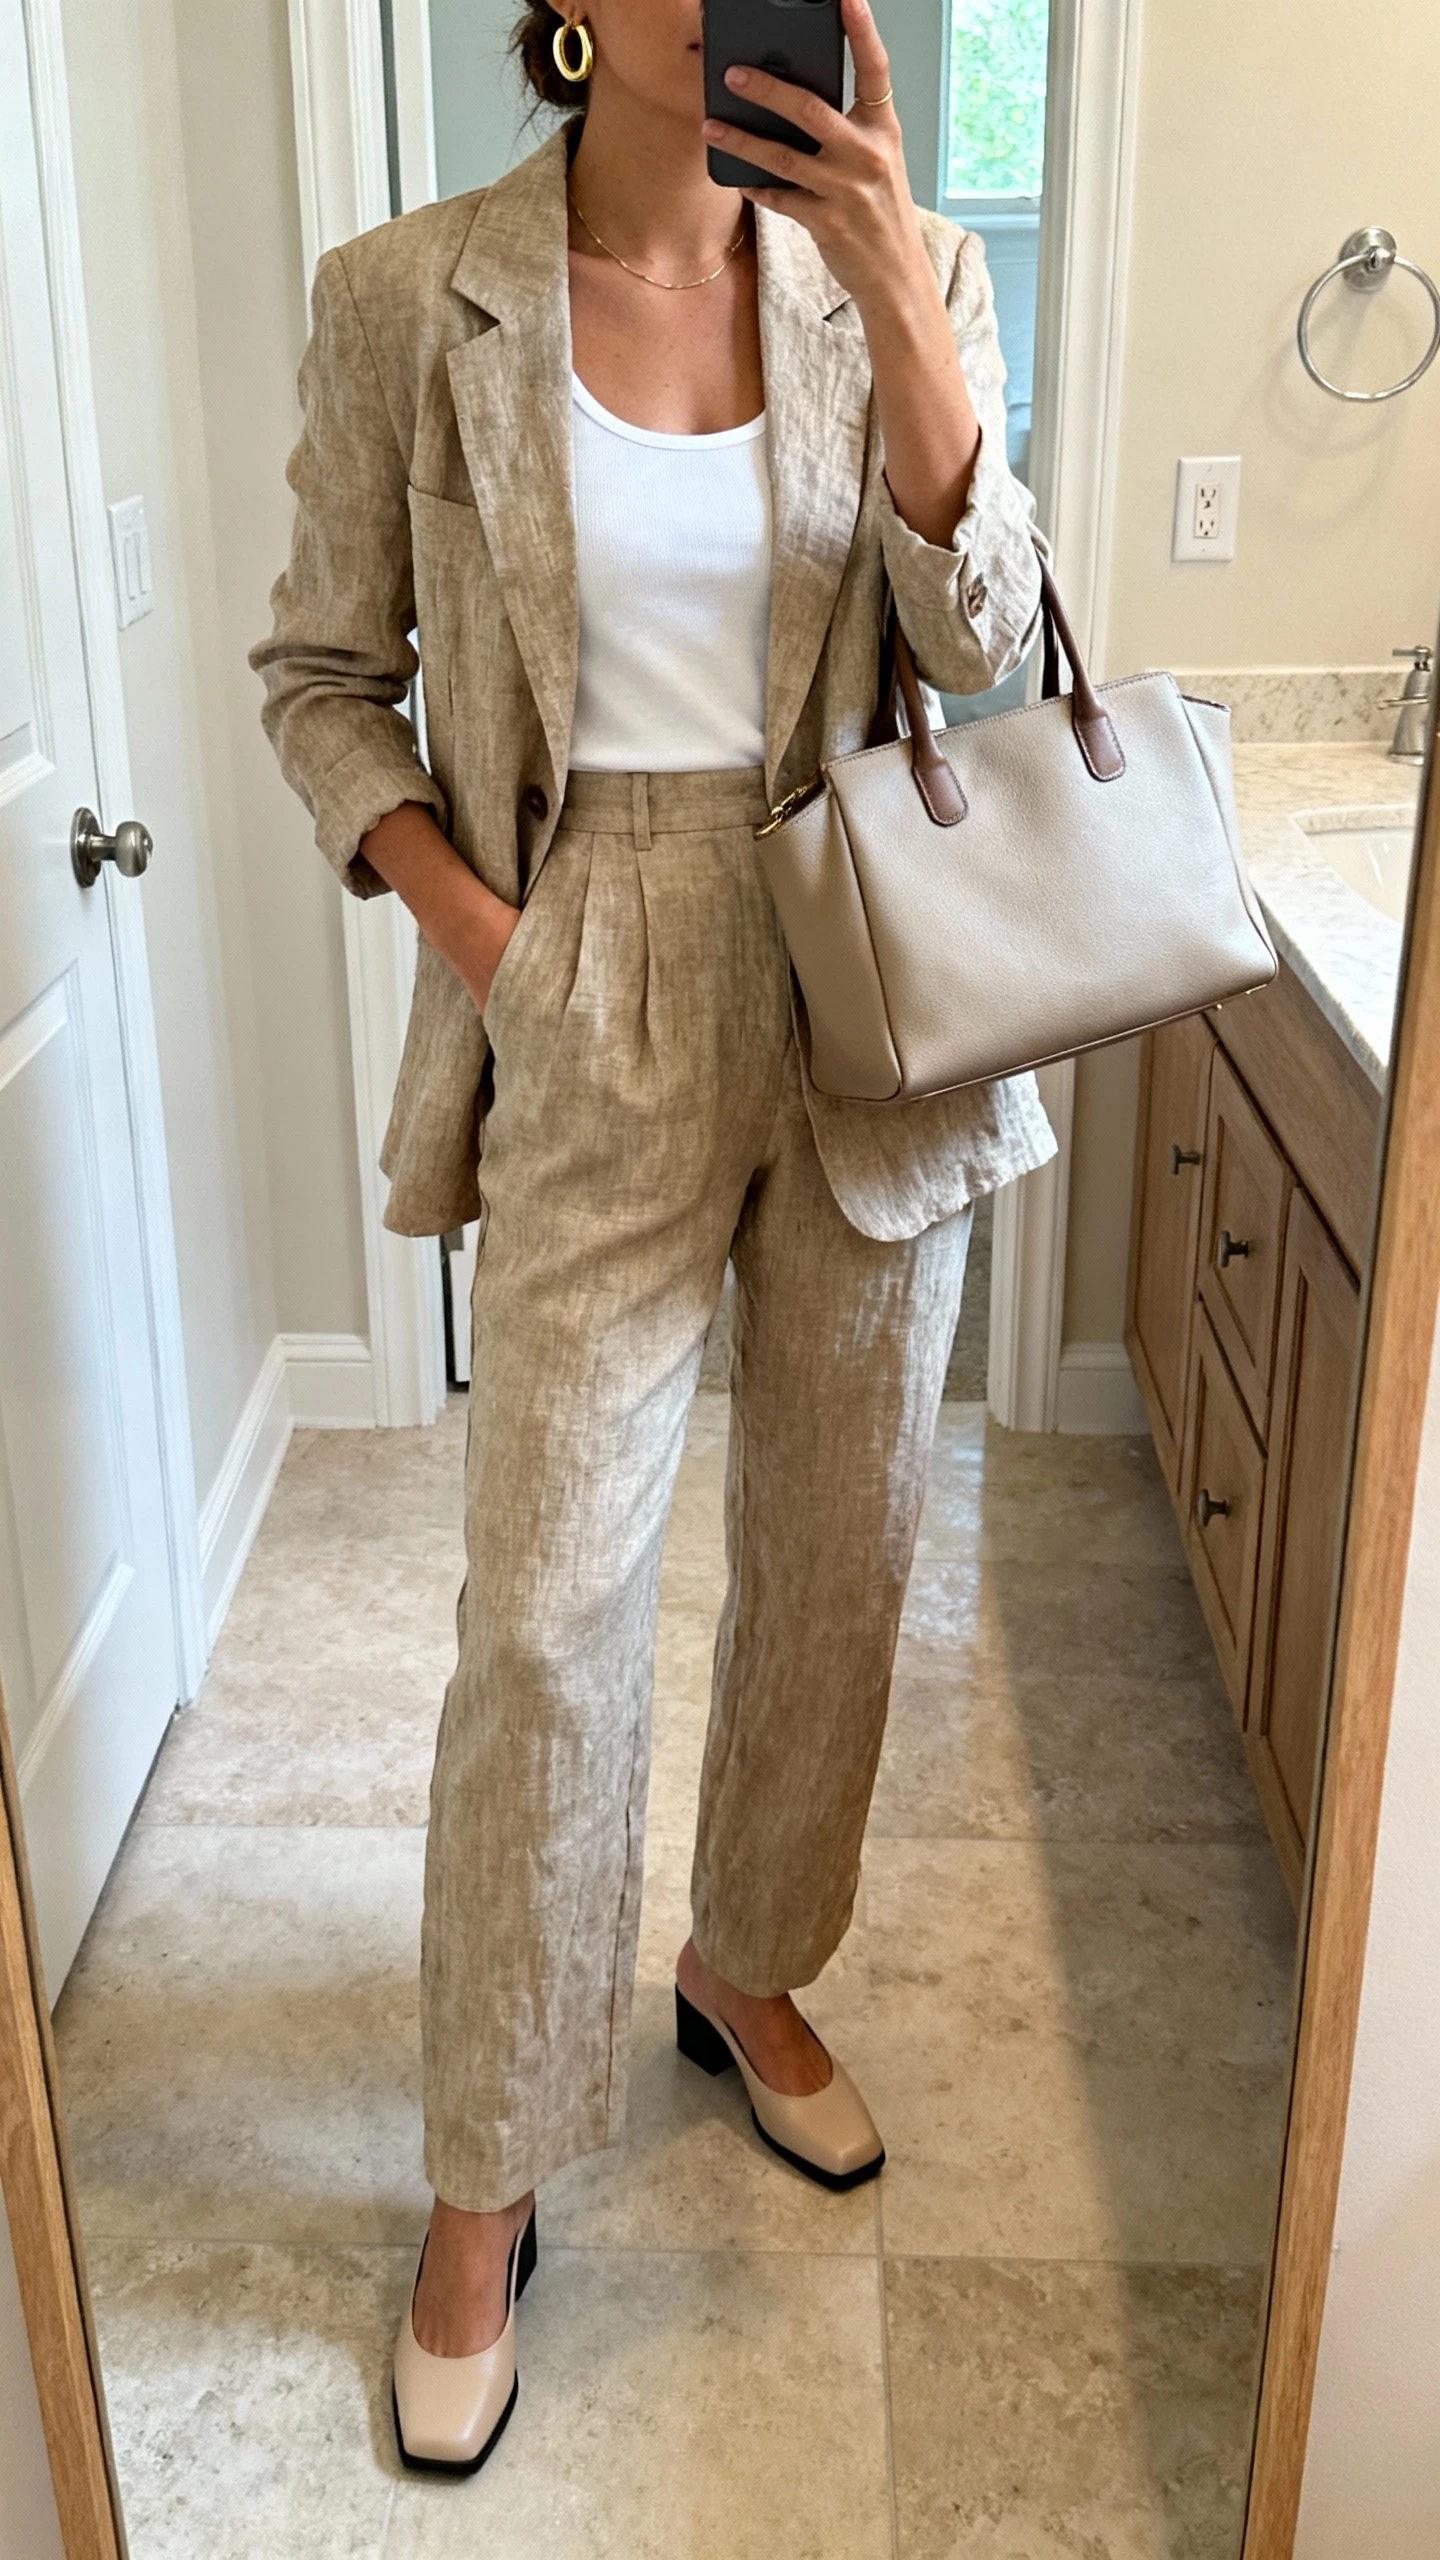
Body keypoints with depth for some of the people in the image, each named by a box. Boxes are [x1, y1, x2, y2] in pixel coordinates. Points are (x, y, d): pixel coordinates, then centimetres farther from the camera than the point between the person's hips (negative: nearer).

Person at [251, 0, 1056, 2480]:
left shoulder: (896, 272, 2)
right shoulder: (412, 298, -4)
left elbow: (989, 647, -6)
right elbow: (321, 670, 4)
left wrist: (903, 303, -17)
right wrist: (459, 909, -10)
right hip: (603, 1015, -3)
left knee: (837, 1551, 13)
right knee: (548, 1609, -1)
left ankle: (751, 1971, 40)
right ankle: (486, 2183, 19)